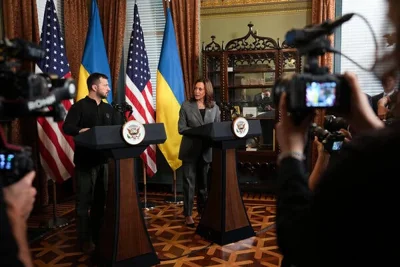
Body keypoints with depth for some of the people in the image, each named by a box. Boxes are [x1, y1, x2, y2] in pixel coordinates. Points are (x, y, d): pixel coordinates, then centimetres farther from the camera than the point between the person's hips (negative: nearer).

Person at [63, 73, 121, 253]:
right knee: (84, 201, 0)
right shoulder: (79, 106, -4)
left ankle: (98, 235, 25)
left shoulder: (108, 108, 15)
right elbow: (67, 127, -14)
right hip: (85, 160, -6)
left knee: (101, 199, 12)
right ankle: (85, 239, 10)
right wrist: (81, 131, -32)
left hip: (105, 159, 6)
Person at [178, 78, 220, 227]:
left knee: (204, 182, 12)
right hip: (190, 150, -2)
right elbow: (181, 128, -7)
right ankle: (188, 214, 11)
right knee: (189, 182, 2)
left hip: (207, 150, 2)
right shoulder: (186, 106, -1)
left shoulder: (214, 108, 6)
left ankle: (203, 211, 26)